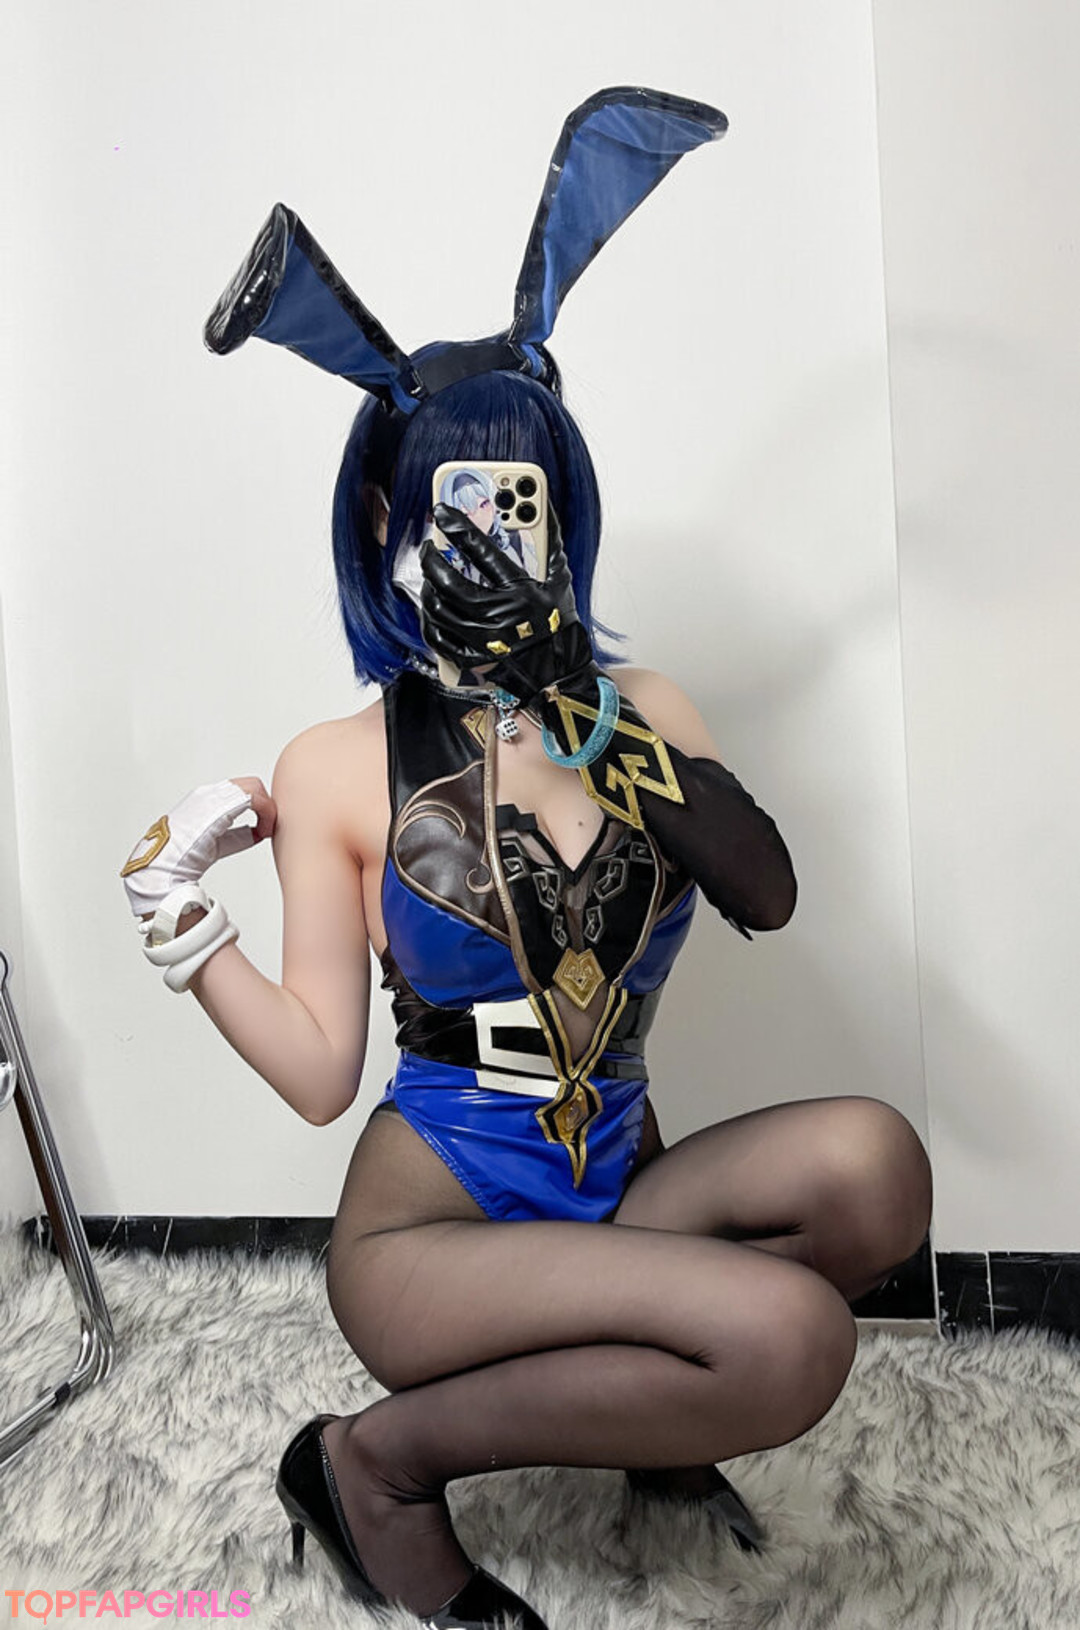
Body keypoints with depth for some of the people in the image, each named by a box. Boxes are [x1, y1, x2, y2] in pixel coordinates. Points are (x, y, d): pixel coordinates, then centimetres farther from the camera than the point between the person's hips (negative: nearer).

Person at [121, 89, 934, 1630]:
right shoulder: (341, 765, -4)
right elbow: (319, 1072, -5)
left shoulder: (640, 708, 3)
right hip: (429, 1222, -3)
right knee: (796, 1337, -28)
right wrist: (184, 922, -16)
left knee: (870, 1162, -25)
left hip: (622, 1190, 4)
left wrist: (600, 722, -18)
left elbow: (770, 901, -14)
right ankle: (381, 1463, -6)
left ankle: (647, 1393, 2)